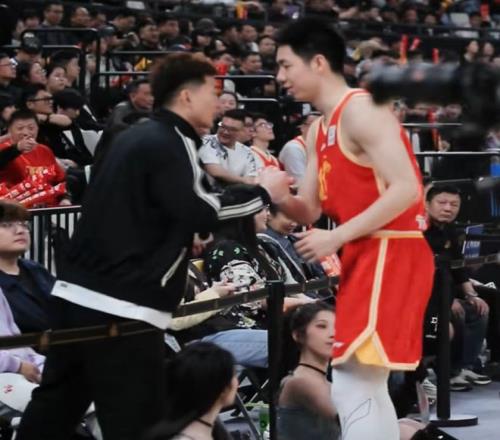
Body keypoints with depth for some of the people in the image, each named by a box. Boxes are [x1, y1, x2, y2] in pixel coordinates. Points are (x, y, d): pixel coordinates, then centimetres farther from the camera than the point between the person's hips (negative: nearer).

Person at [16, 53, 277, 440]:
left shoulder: (137, 137, 17)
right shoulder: (169, 144, -10)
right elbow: (196, 213, -21)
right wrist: (263, 194, -12)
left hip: (77, 293, 9)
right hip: (122, 306, -9)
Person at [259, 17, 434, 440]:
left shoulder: (361, 110, -14)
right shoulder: (320, 129, 15)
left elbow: (406, 190, -22)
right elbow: (309, 211, 16)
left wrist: (336, 237, -21)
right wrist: (281, 196, -7)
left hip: (390, 254, -10)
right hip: (366, 255, 10)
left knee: (353, 387, -14)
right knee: (366, 386, 17)